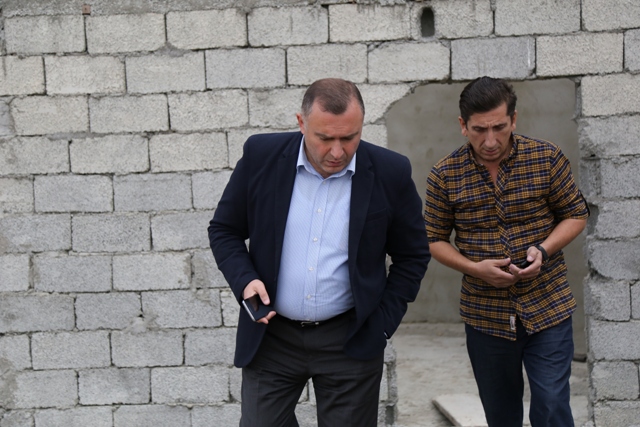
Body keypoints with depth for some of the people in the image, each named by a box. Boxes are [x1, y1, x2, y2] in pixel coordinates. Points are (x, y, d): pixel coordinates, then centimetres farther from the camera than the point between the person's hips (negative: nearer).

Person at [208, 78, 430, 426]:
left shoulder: (390, 173, -7)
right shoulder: (261, 156, -6)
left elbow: (412, 254, 4)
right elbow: (224, 230, 5)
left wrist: (382, 324, -2)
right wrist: (245, 279, -12)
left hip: (351, 342, 0)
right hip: (271, 336, 1)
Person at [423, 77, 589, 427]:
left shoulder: (547, 158, -6)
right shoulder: (445, 175, -6)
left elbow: (575, 214, 3)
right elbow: (435, 239, 3)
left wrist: (544, 250, -16)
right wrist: (475, 269, -15)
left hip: (547, 309, -1)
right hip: (485, 316, 1)